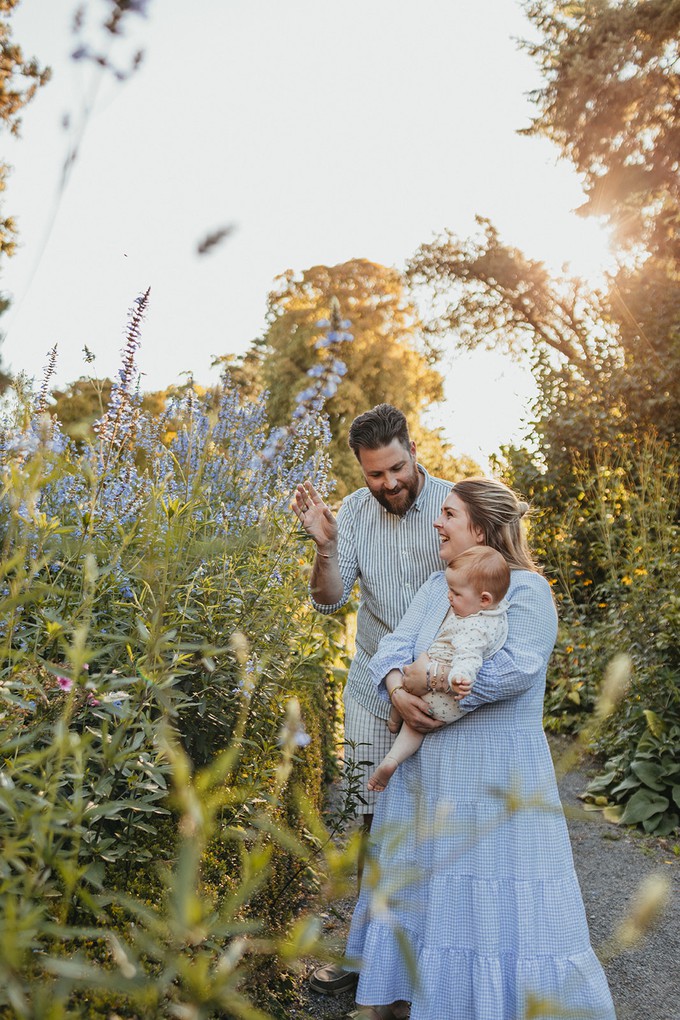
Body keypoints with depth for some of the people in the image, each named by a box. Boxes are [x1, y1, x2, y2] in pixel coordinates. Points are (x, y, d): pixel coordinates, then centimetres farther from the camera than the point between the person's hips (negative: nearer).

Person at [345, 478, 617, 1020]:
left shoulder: (528, 589, -12)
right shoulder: (436, 586, 8)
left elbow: (518, 667, -27)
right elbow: (394, 646, 0)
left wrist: (431, 679, -21)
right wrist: (397, 684, -22)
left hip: (497, 779, -7)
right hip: (429, 771, 7)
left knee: (500, 904, 3)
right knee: (414, 886, 18)